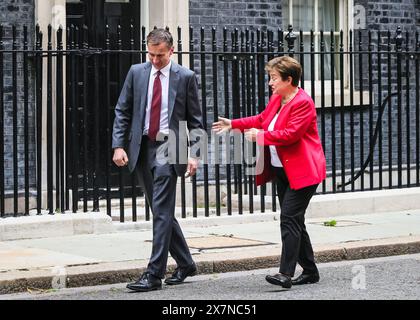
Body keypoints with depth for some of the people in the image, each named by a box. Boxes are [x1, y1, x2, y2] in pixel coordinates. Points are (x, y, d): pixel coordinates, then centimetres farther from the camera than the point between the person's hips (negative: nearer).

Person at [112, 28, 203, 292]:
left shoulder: (186, 77, -1)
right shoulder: (136, 72, 7)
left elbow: (195, 120, 1)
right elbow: (122, 111, 8)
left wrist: (194, 155, -6)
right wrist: (119, 145, -2)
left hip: (168, 147, -4)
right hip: (142, 148, 5)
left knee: (162, 212, -9)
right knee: (162, 211, 12)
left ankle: (154, 275, -8)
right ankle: (185, 264, 26)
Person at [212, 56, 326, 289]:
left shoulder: (303, 103, -16)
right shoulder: (277, 99, 13)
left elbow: (290, 134, -24)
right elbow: (261, 119, 22)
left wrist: (260, 136, -20)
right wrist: (233, 124, 14)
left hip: (301, 171, -10)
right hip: (282, 171, 10)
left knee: (289, 219, -15)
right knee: (293, 221, 12)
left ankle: (286, 274, -18)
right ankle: (310, 271, 20)